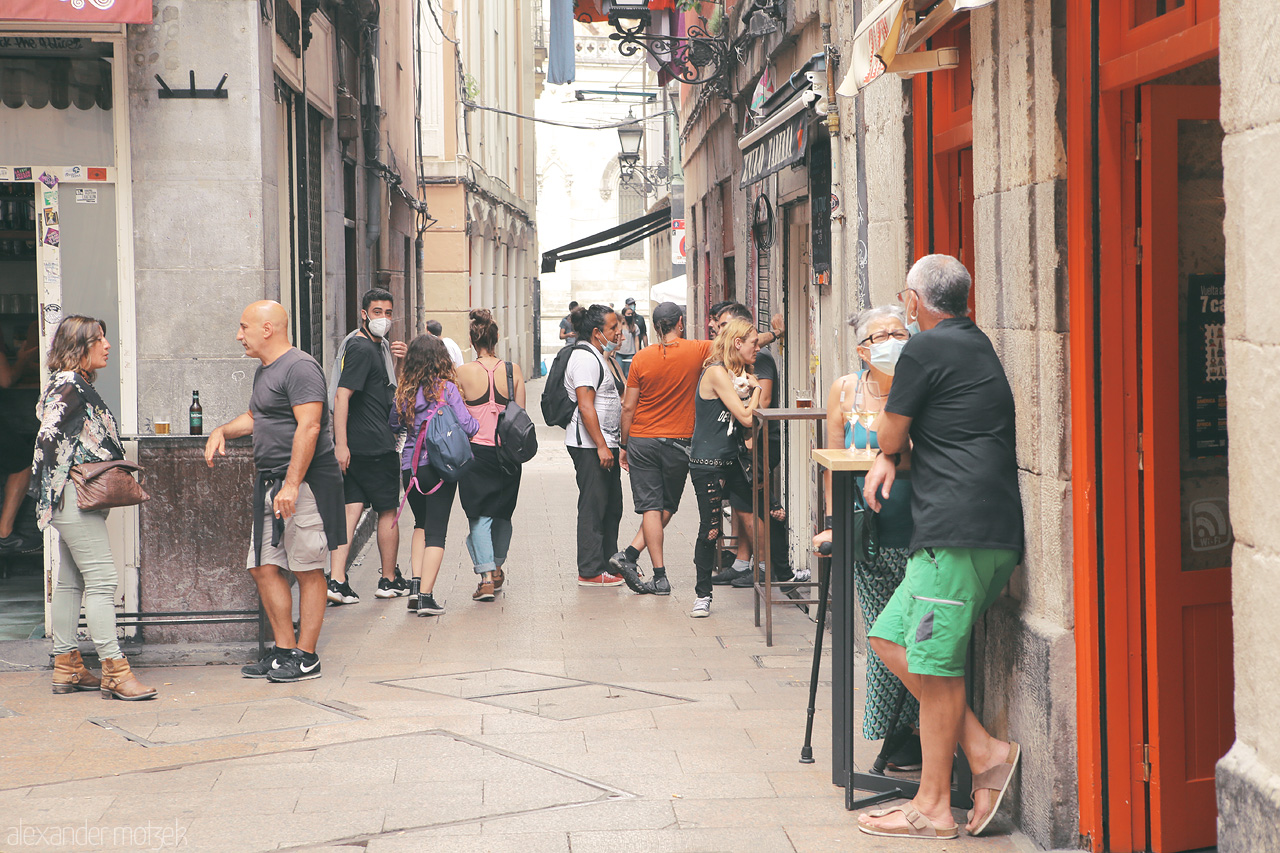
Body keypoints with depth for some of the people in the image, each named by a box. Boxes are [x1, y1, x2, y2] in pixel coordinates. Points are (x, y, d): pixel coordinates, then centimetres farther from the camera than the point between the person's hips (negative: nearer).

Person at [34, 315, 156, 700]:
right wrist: (72, 477, -16)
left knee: (71, 582, 12)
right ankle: (114, 671, -13)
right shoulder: (69, 386, -13)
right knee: (101, 579, -12)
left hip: (72, 499, 11)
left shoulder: (77, 384, 17)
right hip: (74, 496, -11)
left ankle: (66, 667, 18)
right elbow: (49, 437, -22)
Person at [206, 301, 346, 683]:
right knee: (264, 567, 7)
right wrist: (223, 431, 17)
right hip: (270, 483, 10)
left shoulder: (300, 368, -12)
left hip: (305, 483, -10)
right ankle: (284, 650, 14)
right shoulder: (264, 371, 20)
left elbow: (308, 427, -21)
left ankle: (306, 656, 2)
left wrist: (292, 484, -26)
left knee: (307, 570, -3)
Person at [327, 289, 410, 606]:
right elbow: (342, 396, -22)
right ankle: (389, 580, 19)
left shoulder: (376, 345, 16)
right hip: (375, 446, -9)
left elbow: (390, 388, 28)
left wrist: (399, 361, 8)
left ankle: (336, 580, -5)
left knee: (351, 508, 2)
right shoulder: (361, 348, -15)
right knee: (388, 511, 6)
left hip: (355, 448, 9)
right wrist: (341, 444, -28)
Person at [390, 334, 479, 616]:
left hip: (410, 466, 4)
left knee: (421, 524, 22)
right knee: (436, 530, 1)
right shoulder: (446, 388, -8)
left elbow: (393, 424, 13)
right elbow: (467, 426, -12)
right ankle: (425, 595, -6)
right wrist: (479, 422, 9)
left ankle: (416, 583, 7)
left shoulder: (404, 391, 1)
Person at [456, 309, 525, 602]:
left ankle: (486, 577, -11)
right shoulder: (513, 370, -3)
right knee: (503, 514, 19)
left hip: (476, 450, -3)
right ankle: (498, 569, 32)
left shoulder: (462, 373, -8)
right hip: (507, 454, 3)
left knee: (480, 515, 1)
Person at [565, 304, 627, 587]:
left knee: (612, 508, 13)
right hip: (589, 445, -10)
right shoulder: (585, 358, -14)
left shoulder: (600, 357, 19)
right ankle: (590, 571, -3)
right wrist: (601, 446, -24)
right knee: (593, 507, -7)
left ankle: (610, 565, 20)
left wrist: (617, 445, 25)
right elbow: (586, 406, -21)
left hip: (606, 444, 10)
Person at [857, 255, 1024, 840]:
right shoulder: (976, 346, 22)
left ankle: (932, 808, 3)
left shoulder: (926, 348, -6)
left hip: (960, 530, -10)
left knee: (933, 663, -4)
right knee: (890, 638, 12)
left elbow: (890, 433, 2)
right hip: (992, 529, 10)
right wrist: (889, 458, 11)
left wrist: (890, 446, 24)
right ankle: (984, 750, 8)